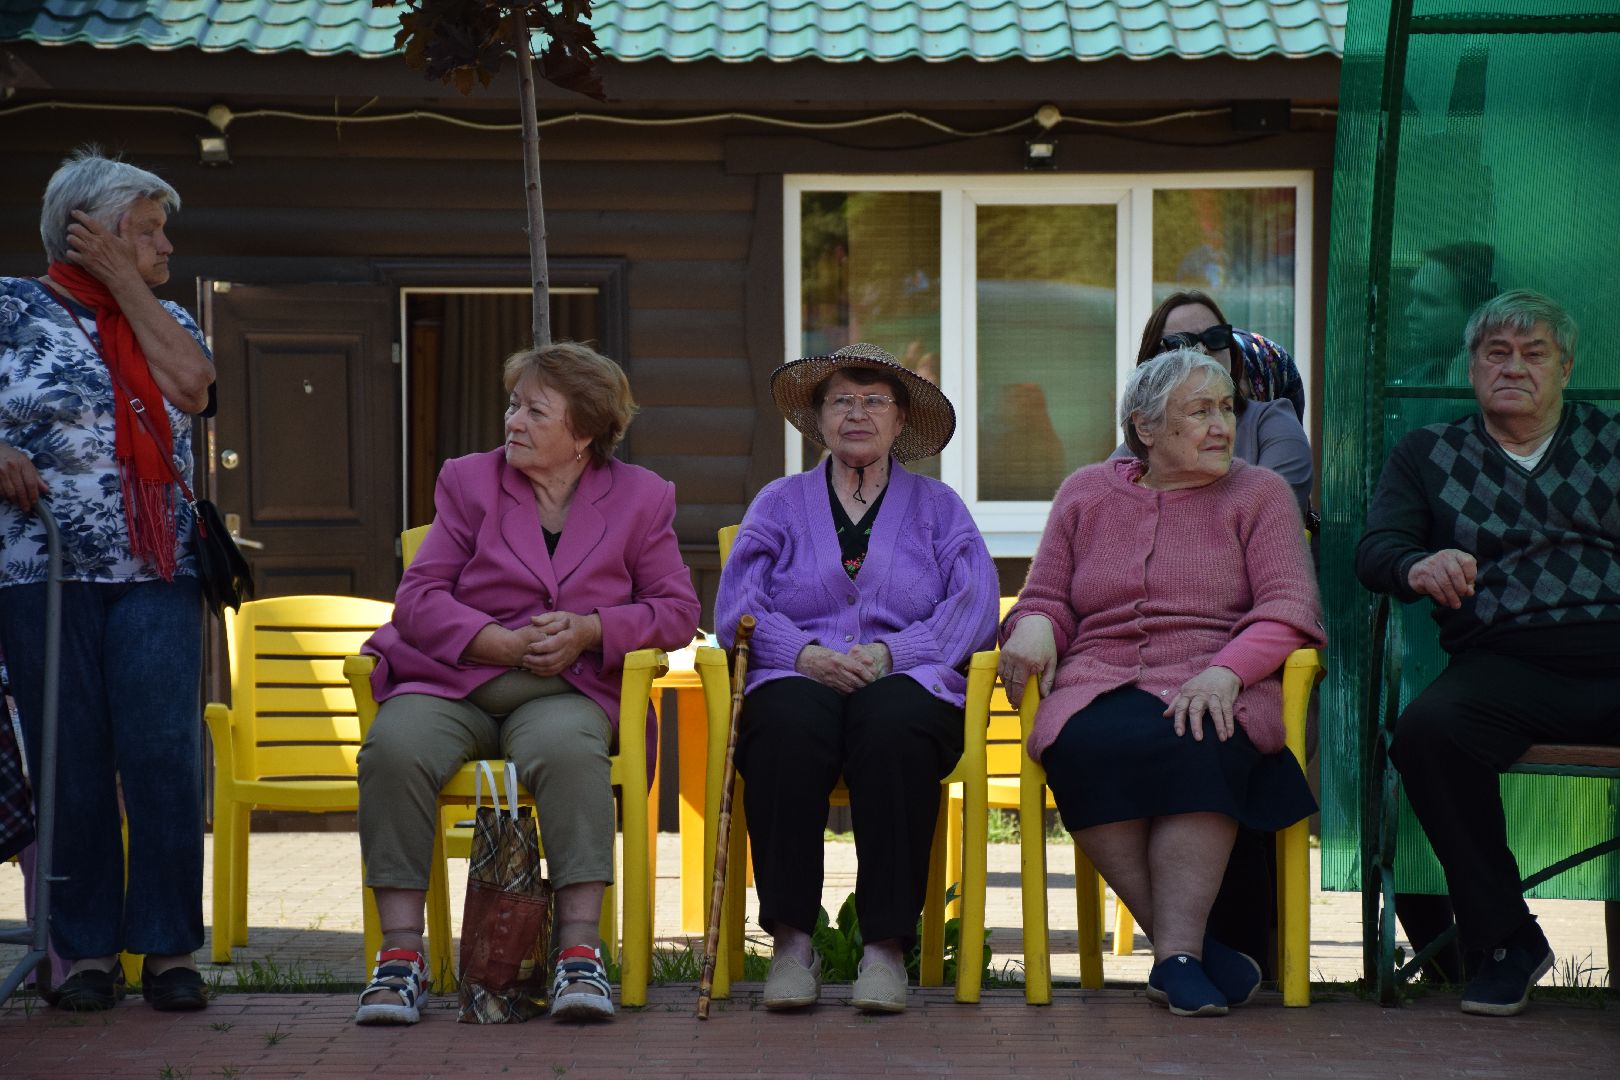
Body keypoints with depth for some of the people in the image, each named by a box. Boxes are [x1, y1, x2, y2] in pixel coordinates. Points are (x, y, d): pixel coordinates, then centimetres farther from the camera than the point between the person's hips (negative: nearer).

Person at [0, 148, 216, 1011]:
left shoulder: (161, 318, 18)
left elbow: (192, 386, -2)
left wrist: (124, 282, 0)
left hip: (158, 576, 3)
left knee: (166, 757, -5)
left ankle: (169, 948, 1)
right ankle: (86, 950, 7)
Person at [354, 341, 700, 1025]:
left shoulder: (640, 498, 11)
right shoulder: (470, 482, 11)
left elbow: (676, 609, 8)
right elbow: (419, 596, 3)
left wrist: (588, 630, -10)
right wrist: (505, 643, -12)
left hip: (564, 691, -1)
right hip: (452, 680, 1)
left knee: (567, 750, -38)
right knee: (395, 747, -33)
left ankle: (580, 954, -35)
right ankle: (401, 955, -29)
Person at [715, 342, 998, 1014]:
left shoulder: (937, 506, 21)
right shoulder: (780, 503, 22)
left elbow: (974, 609, 5)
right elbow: (736, 607, 7)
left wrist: (891, 652, -12)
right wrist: (807, 653, -13)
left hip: (908, 680, 0)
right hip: (799, 678, 0)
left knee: (893, 727, -38)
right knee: (789, 726, -37)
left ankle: (887, 945, -37)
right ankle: (791, 939, -34)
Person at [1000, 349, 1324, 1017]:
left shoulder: (1258, 494, 14)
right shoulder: (1086, 494, 21)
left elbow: (1288, 611, 2)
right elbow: (1048, 597, 22)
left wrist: (1224, 673, -18)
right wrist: (1035, 625, -4)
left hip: (1213, 692, -1)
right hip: (1100, 688, 2)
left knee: (1194, 745, -38)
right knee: (1087, 745, -35)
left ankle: (1178, 956, -39)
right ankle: (1187, 946, -30)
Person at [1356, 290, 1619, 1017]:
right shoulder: (1428, 454, 21)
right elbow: (1375, 549, 8)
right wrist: (1419, 567, -16)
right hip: (1504, 663, 0)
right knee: (1426, 730, -33)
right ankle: (1504, 938, -14)